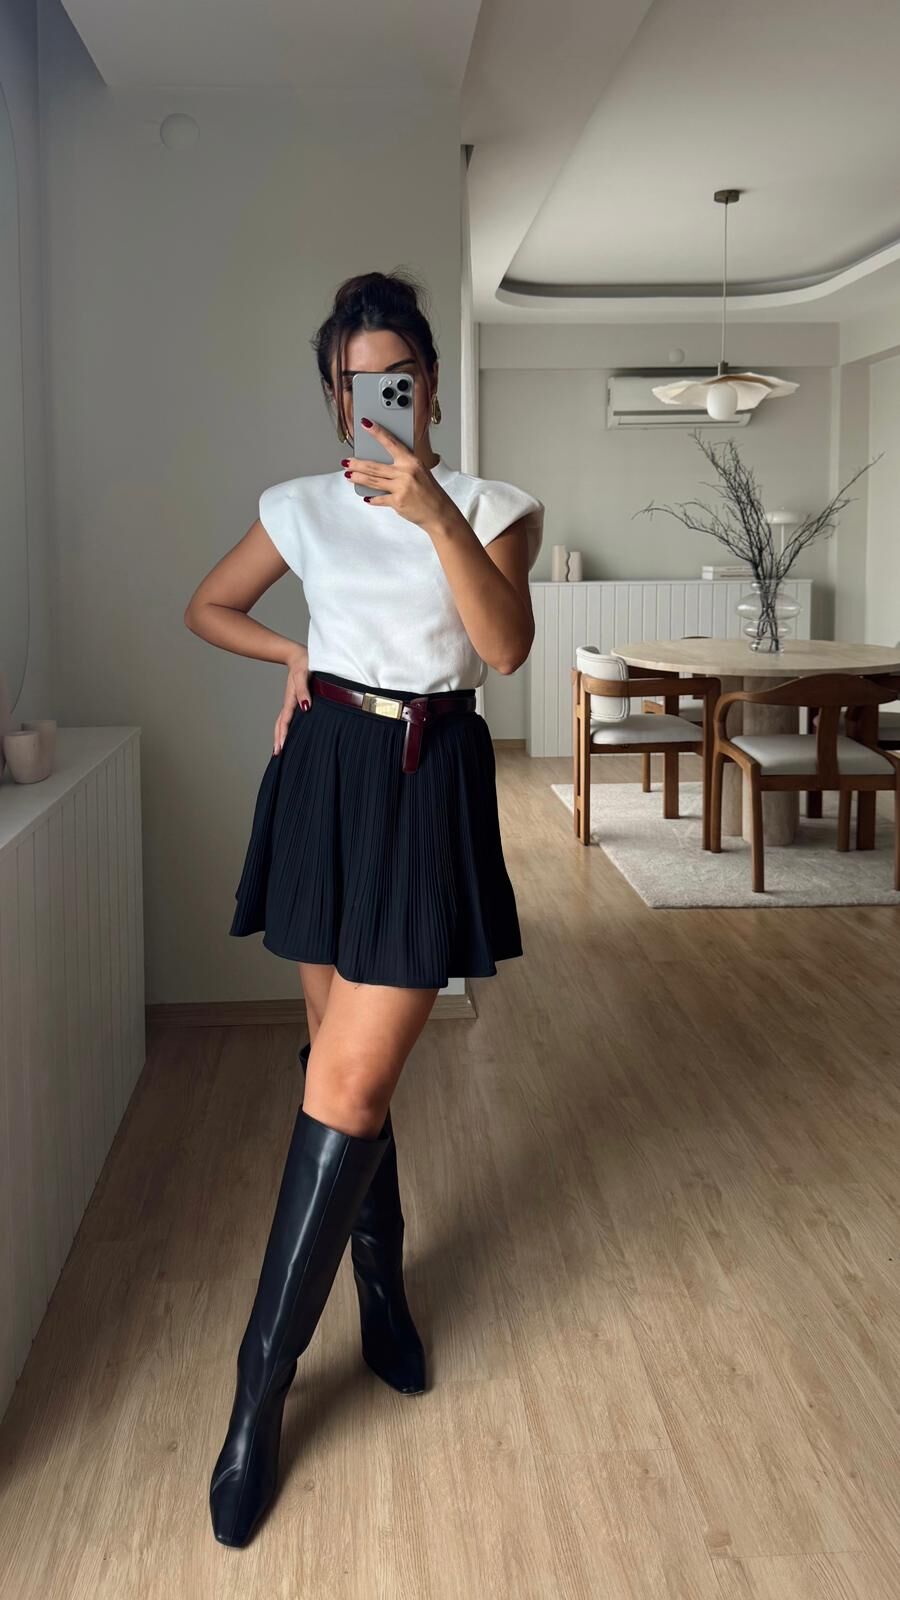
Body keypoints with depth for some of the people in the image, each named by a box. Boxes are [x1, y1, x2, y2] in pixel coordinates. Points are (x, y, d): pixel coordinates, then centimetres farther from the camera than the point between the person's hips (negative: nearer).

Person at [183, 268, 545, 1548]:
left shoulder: (493, 507, 0)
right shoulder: (303, 507, 7)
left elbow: (505, 648, -17)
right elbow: (208, 606, 20)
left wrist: (436, 511, -28)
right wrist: (291, 653, 2)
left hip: (431, 784, -3)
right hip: (326, 776, 3)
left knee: (347, 1086, -8)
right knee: (348, 1064, 11)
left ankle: (262, 1385, 2)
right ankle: (380, 1278, 35)